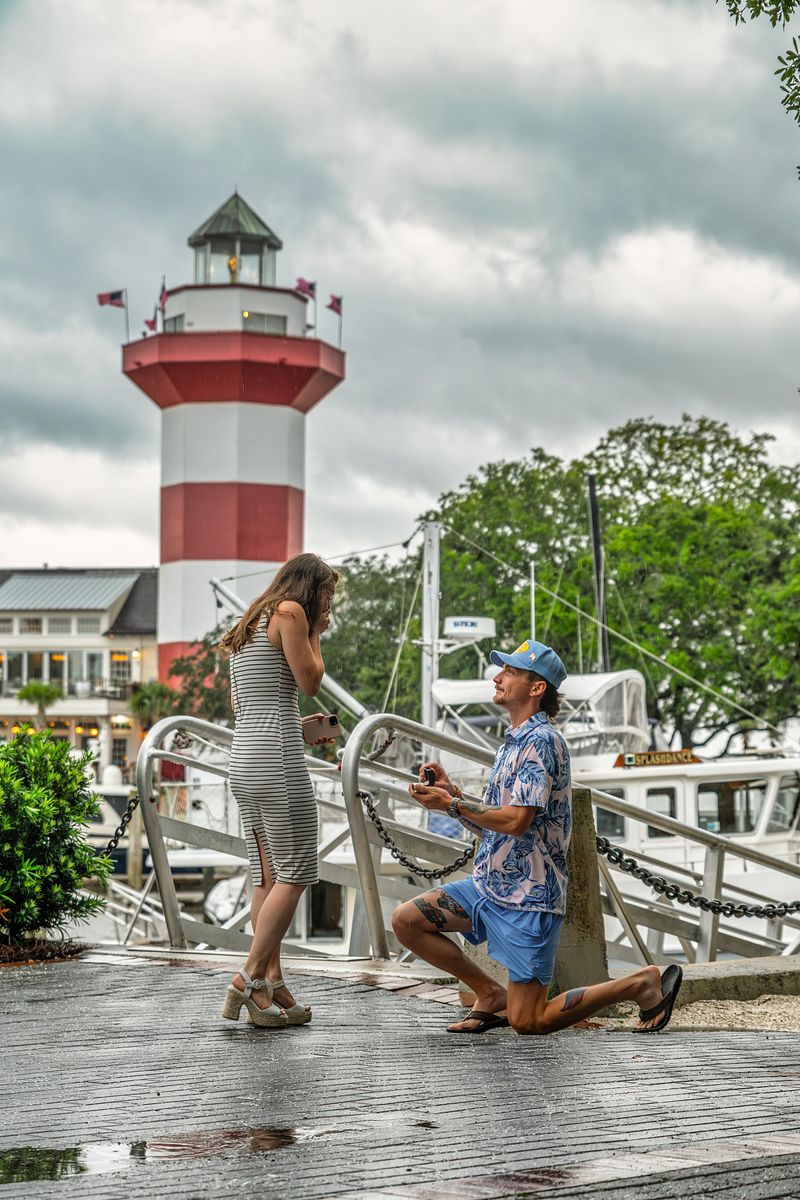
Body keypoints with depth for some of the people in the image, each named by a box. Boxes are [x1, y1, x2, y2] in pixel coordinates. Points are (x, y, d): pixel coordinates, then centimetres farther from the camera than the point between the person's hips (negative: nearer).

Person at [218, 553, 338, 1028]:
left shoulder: (252, 625, 23)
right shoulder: (290, 612, -4)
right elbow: (310, 681, -4)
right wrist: (314, 634, 10)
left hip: (244, 757, 9)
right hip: (277, 758, -9)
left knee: (268, 877, 9)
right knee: (295, 873, -5)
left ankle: (272, 983, 8)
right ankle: (251, 977, -7)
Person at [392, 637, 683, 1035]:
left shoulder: (540, 740, -15)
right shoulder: (513, 741, 16)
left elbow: (515, 821, -24)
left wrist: (451, 805, -16)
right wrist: (449, 792, 2)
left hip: (528, 896, -9)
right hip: (488, 884, 9)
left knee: (528, 1022, -8)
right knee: (406, 921, 2)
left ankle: (642, 984, 6)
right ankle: (491, 995, 13)